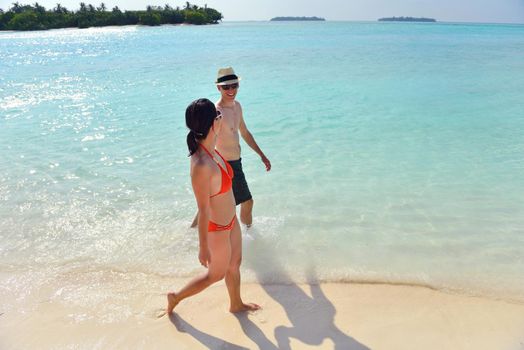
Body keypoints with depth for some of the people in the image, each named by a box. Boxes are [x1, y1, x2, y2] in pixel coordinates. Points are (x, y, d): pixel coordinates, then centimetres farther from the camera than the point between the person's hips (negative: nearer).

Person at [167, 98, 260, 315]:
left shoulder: (210, 150, -7)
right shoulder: (201, 165, -35)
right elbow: (203, 210, -28)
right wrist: (204, 248, -18)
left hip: (230, 221, 8)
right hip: (216, 229, -8)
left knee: (235, 264, 27)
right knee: (216, 274, 18)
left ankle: (236, 304, 52)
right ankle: (176, 297, 40)